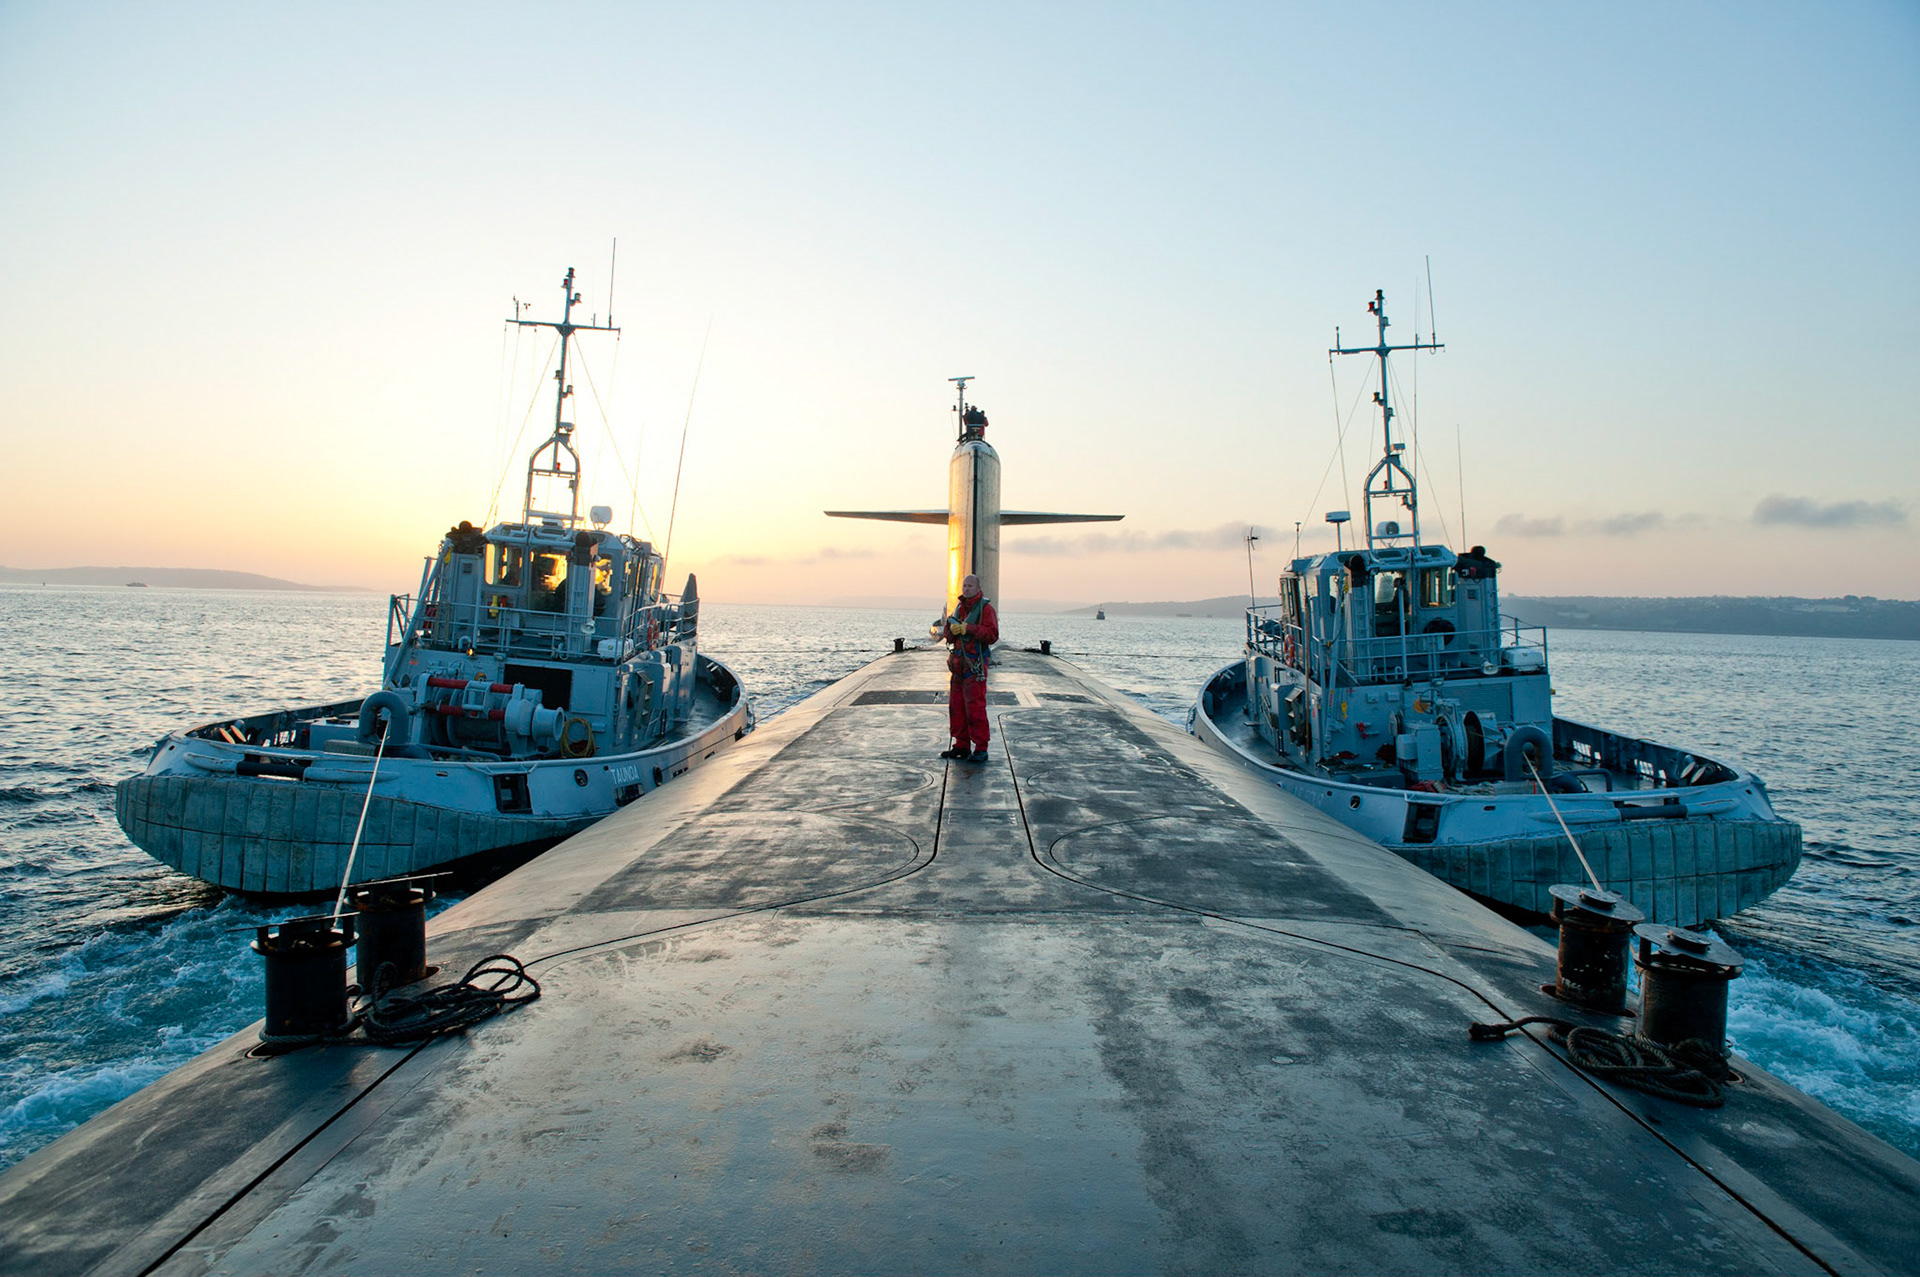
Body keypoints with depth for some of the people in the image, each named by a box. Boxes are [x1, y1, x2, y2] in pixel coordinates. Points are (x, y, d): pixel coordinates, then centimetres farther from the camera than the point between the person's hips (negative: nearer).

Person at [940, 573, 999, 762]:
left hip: (975, 665, -7)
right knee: (956, 706, 8)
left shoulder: (985, 608, -6)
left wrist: (969, 628, -22)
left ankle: (980, 749, -4)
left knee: (975, 707, -9)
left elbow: (992, 635, -17)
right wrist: (951, 627, -8)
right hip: (959, 663, 7)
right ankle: (962, 746, 17)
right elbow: (948, 636, 15)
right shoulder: (960, 608, 15)